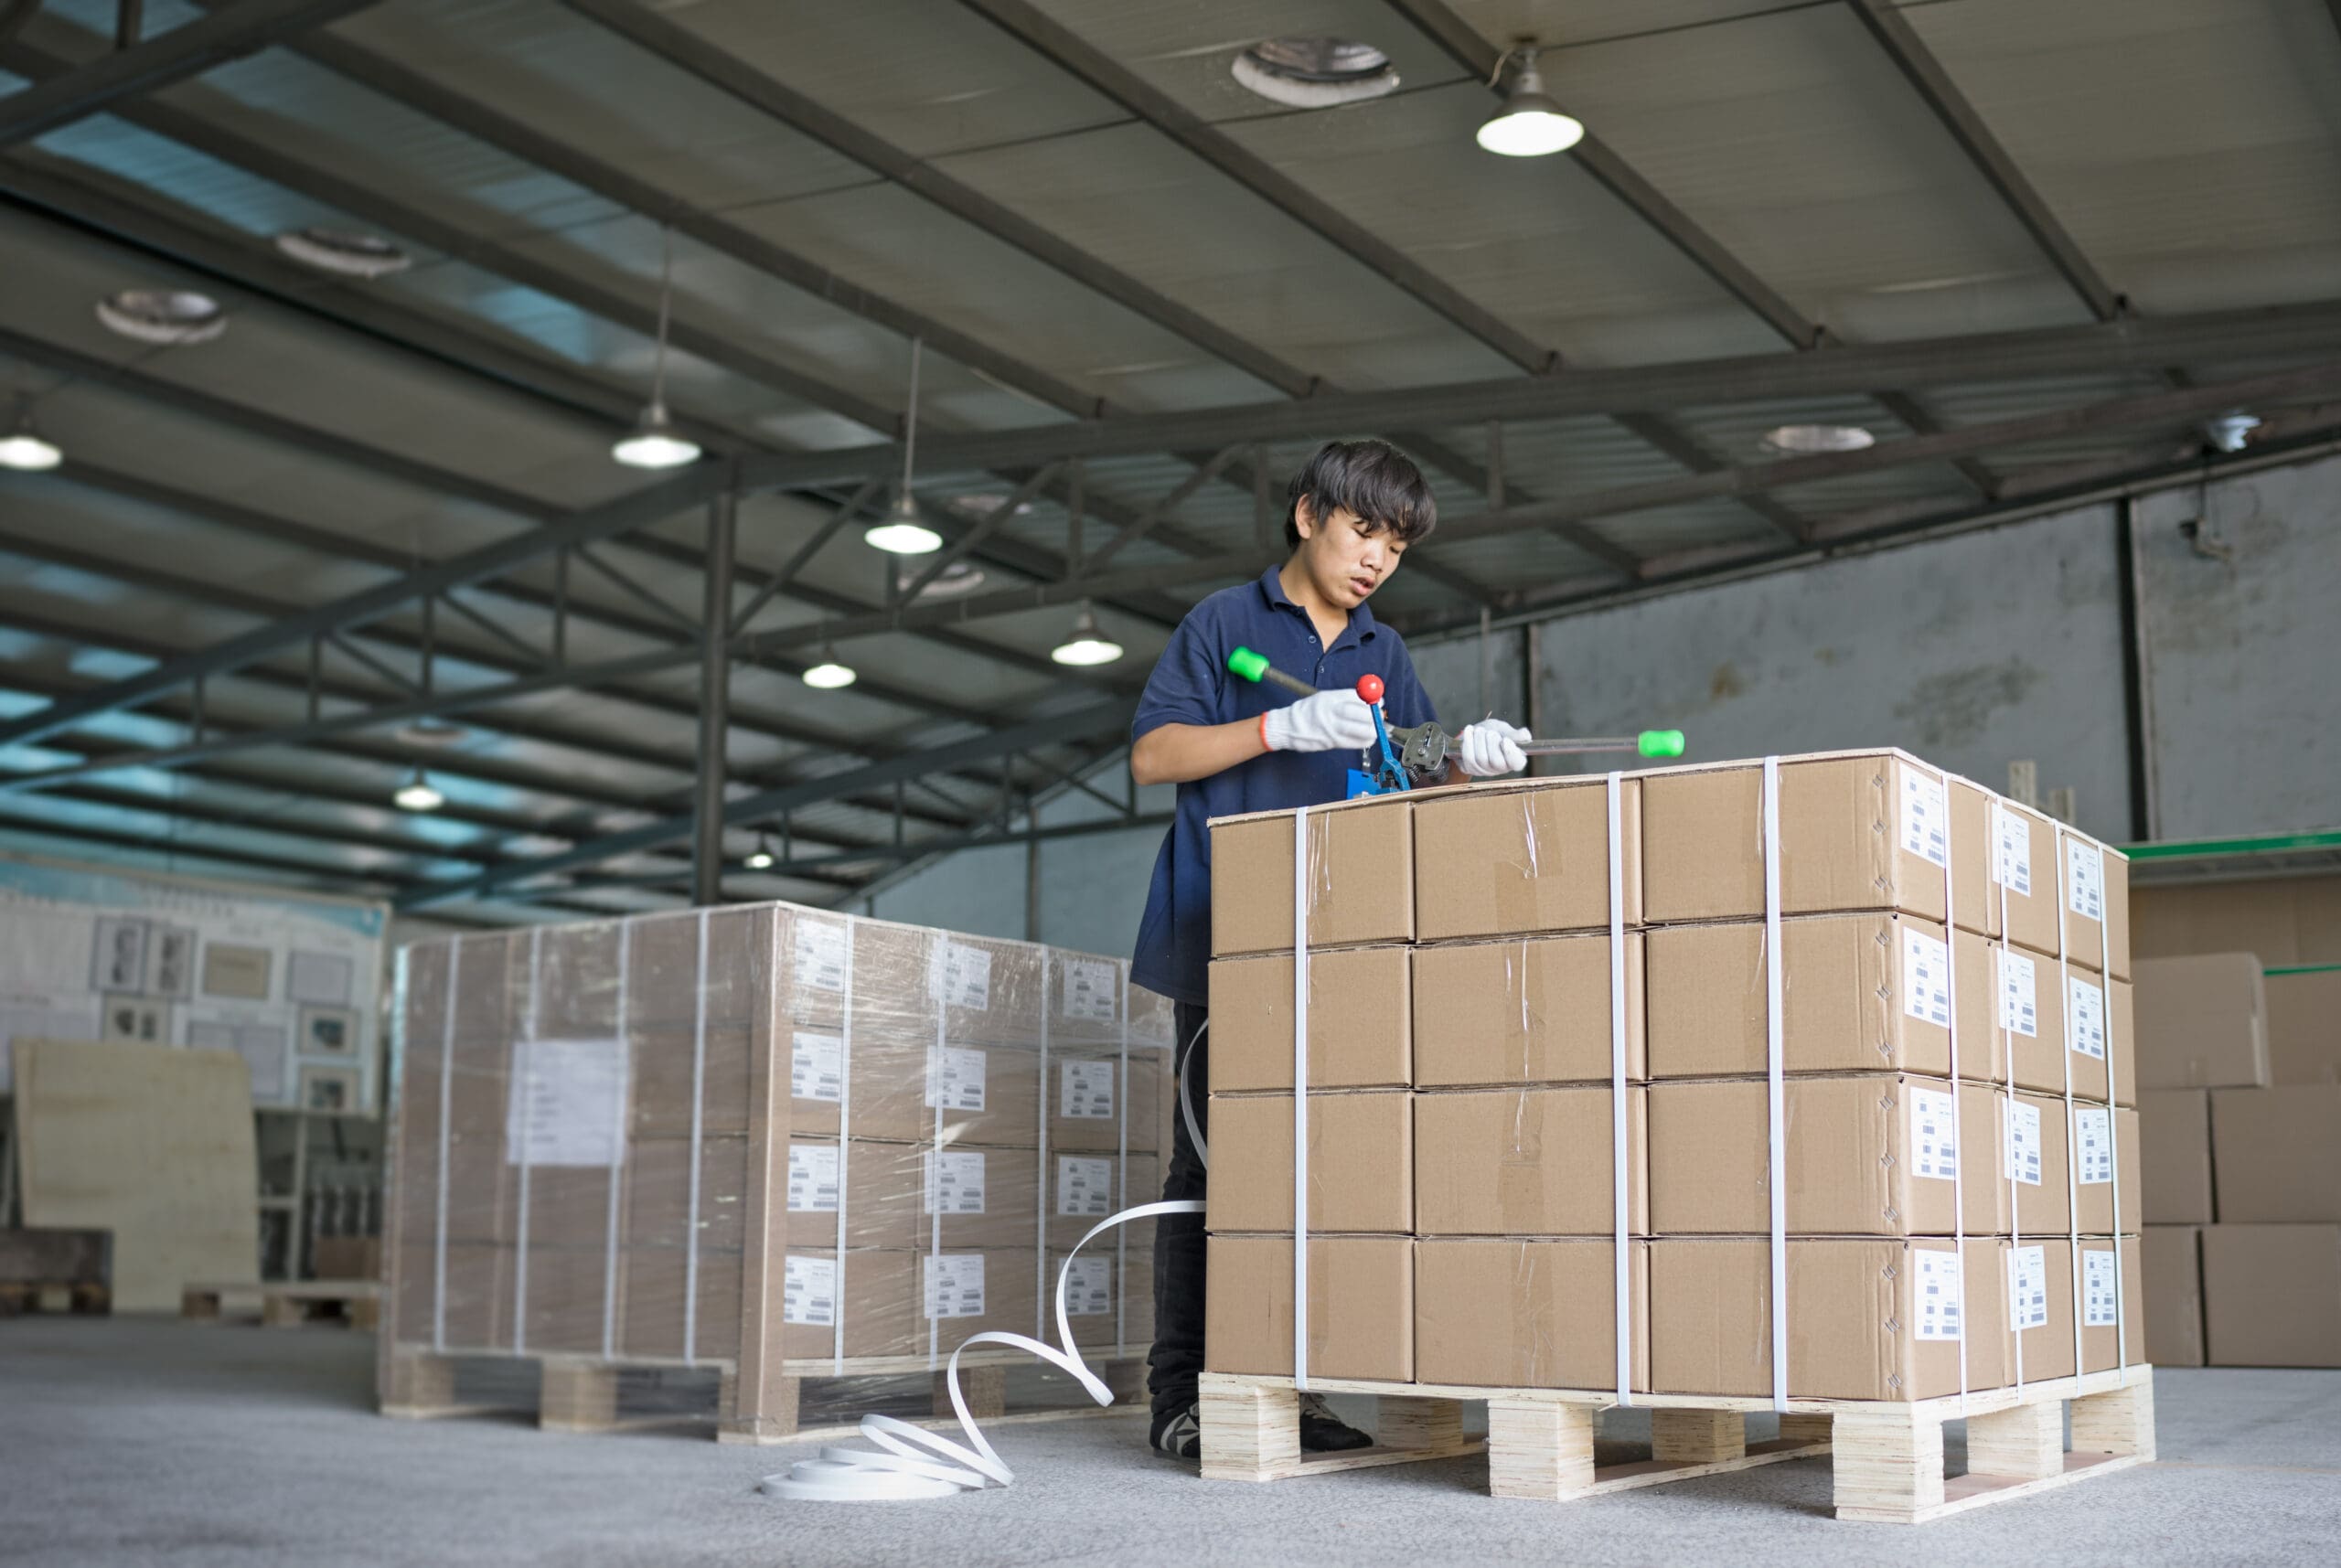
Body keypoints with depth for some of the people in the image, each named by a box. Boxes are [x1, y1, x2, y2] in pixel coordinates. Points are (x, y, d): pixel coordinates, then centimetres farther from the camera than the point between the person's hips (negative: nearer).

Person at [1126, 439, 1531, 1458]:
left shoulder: (1384, 656, 20)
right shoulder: (1226, 623, 6)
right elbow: (1151, 754, -2)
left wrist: (1469, 757, -11)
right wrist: (1281, 728, -14)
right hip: (1224, 936, -4)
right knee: (1210, 1160, -5)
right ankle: (1182, 1393, 0)